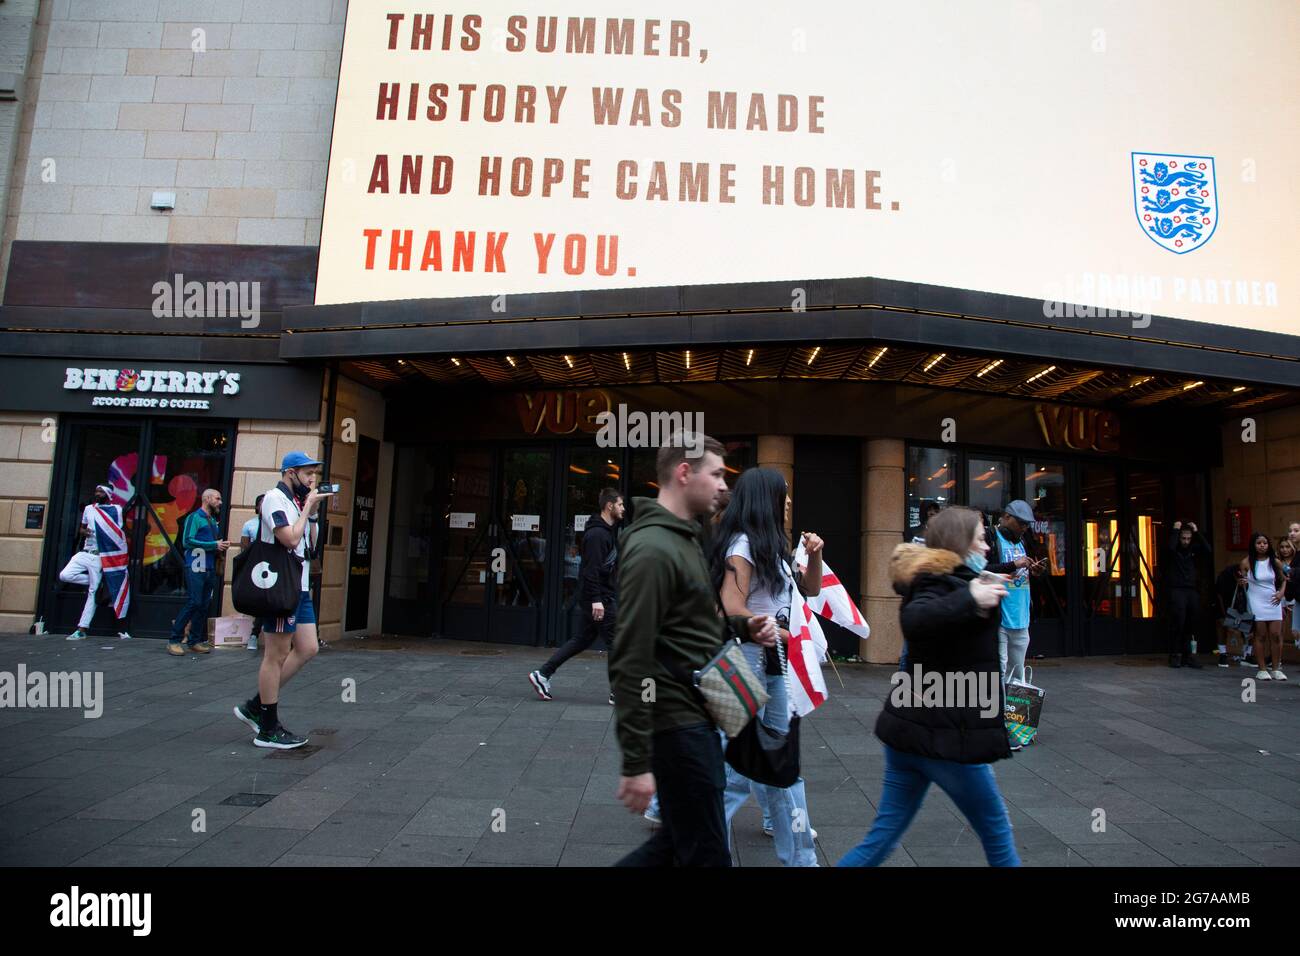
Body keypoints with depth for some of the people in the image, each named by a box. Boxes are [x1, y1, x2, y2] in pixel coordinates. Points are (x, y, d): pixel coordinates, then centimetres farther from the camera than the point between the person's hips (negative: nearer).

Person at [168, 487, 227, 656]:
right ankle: (174, 640, -4)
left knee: (205, 605, 7)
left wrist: (222, 546, 3)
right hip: (196, 568, -7)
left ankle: (195, 641, 13)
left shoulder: (213, 520, 19)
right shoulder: (194, 517, -3)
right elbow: (187, 541, -13)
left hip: (210, 569, 7)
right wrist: (214, 545, -13)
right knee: (194, 603, -12)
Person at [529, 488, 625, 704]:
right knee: (616, 641, -3)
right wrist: (596, 600, -27)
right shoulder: (597, 534, -17)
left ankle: (542, 675, 18)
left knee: (584, 638, 14)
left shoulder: (606, 531, 16)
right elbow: (591, 569, -24)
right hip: (599, 597, -10)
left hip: (604, 595, 10)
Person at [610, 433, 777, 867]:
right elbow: (630, 662, -23)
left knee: (680, 841, 21)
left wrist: (742, 627, 3)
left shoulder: (684, 539, 12)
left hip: (692, 716, 10)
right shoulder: (653, 549, -20)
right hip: (676, 723, -10)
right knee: (706, 854, 5)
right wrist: (636, 762, -22)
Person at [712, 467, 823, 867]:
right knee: (738, 769, -5)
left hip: (772, 665, 9)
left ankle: (798, 855, 28)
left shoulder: (773, 546, 13)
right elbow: (733, 610, -21)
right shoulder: (743, 543, -13)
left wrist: (814, 556, 3)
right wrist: (783, 634, -11)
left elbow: (811, 589, 22)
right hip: (746, 661, -9)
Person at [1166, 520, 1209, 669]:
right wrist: (1175, 530, -11)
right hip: (1177, 590, -4)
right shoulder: (1175, 549, 1)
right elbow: (1170, 546, -22)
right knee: (1178, 623, -8)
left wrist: (1197, 531, -6)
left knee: (1191, 624, 2)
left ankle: (1187, 655, 9)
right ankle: (1175, 655, -1)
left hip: (1193, 590, 4)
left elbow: (1207, 549, -6)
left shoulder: (1194, 549, 12)